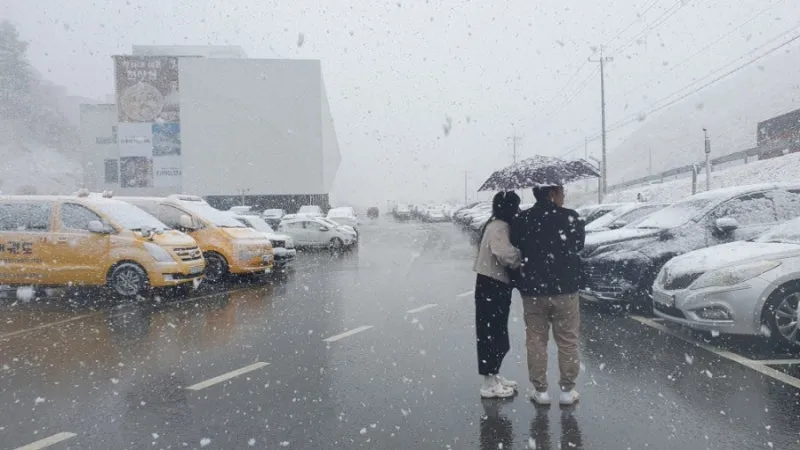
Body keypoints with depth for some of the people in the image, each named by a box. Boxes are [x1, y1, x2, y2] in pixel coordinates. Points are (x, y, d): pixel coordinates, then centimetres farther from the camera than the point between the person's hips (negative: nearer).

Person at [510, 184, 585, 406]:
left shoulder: (521, 221, -2)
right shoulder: (570, 218, -7)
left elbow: (515, 250, 5)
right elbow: (579, 245, 7)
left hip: (532, 290, 2)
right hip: (564, 289, -1)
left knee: (536, 341, 10)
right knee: (568, 342, 11)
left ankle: (540, 390, 17)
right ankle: (567, 390, 19)